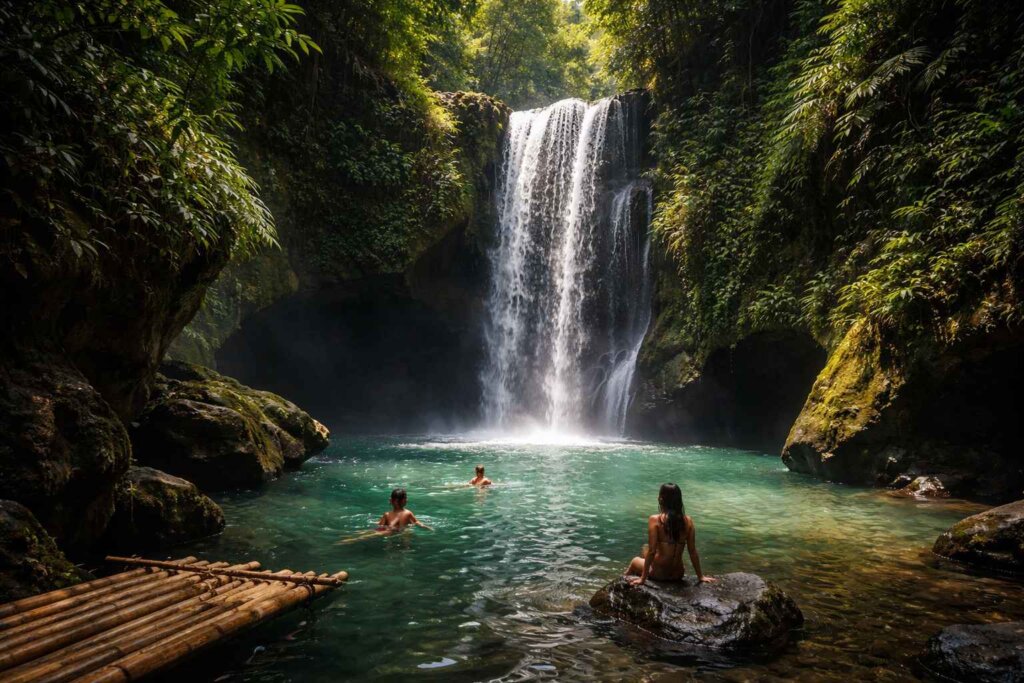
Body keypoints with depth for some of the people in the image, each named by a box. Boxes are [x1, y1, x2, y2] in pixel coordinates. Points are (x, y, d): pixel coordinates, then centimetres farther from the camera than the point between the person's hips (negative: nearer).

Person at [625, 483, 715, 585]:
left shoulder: (655, 520, -16)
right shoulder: (688, 521, -5)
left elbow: (652, 551, -17)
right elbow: (693, 552, -1)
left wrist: (643, 578, -10)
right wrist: (700, 576, 10)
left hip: (658, 574, -4)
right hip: (678, 575, 4)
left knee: (635, 561, 29)